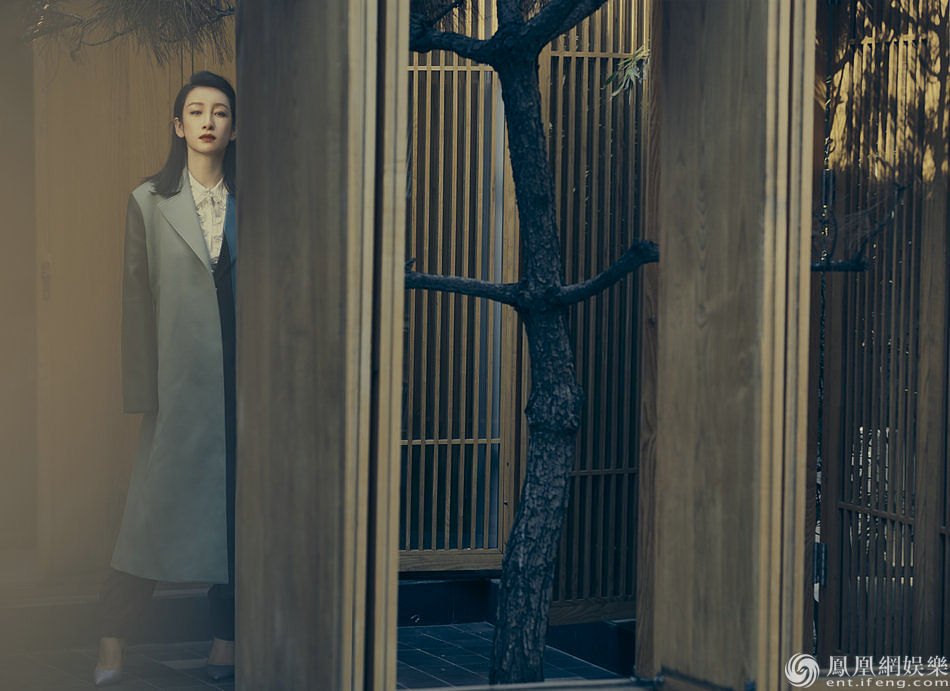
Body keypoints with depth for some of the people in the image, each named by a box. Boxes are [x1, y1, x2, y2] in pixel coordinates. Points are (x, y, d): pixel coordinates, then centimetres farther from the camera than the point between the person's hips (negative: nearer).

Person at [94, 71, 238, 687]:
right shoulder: (149, 203, 4)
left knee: (236, 512, 5)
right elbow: (139, 297, 3)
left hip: (242, 381, 2)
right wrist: (141, 391, -2)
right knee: (153, 512, -3)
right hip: (180, 382, -2)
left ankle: (226, 641, 14)